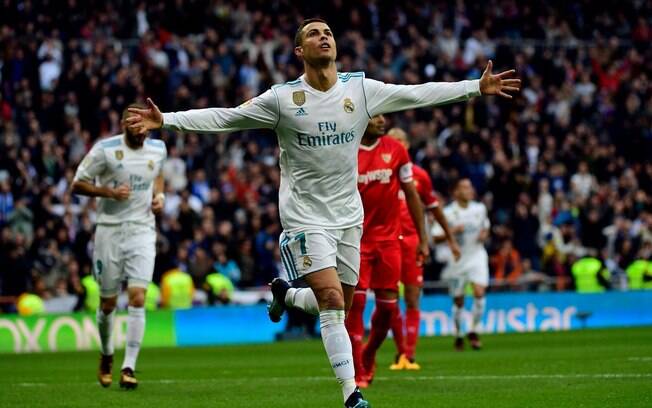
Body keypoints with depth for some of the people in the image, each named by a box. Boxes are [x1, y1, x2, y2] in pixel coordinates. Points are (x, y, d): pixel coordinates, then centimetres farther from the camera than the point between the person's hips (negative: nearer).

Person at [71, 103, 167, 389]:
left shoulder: (158, 149, 3)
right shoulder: (105, 149, -9)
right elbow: (77, 184, -4)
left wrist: (159, 195, 5)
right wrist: (109, 192, -19)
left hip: (142, 230, 2)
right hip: (110, 229, -1)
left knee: (138, 298, -14)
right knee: (108, 303, 7)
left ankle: (129, 368, -13)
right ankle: (106, 355, 34)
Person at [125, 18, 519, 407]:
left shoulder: (361, 89, -2)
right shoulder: (282, 98, -9)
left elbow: (417, 94, 3)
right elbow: (225, 118, -7)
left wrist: (477, 87, 2)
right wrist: (165, 120, -16)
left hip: (348, 214, 4)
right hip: (305, 214, -4)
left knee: (339, 305, 9)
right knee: (332, 301, -17)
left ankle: (287, 294, 42)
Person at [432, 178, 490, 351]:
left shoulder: (480, 209, 3)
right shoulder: (448, 213, -8)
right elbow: (436, 237, -9)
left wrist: (484, 234, -1)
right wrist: (452, 231, -23)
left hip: (476, 256, 2)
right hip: (457, 259, -2)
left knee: (479, 292, -17)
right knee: (458, 301, 5)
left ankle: (473, 331, -3)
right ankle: (459, 335, 25)